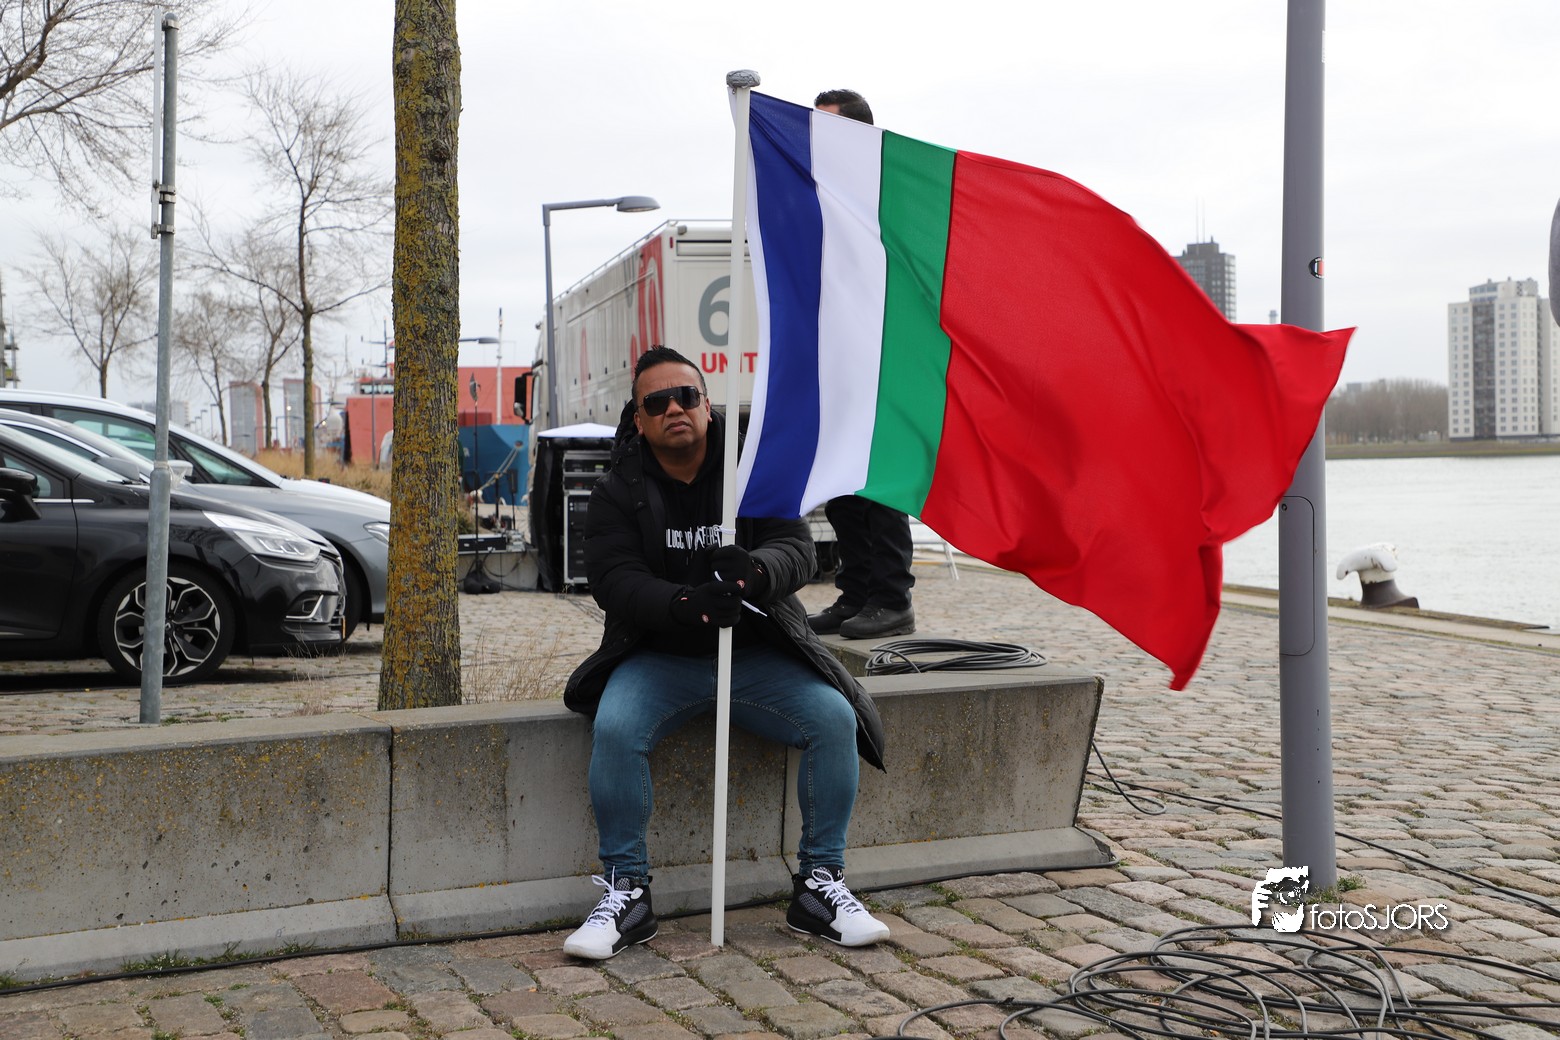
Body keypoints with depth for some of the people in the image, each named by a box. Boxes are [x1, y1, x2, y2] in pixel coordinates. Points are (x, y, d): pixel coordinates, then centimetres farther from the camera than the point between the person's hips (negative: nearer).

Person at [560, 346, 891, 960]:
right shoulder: (618, 492, 1)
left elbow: (796, 551, -8)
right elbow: (614, 579, -12)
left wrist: (754, 570, -34)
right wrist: (685, 605, -33)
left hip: (756, 655, 1)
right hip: (659, 657, -1)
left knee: (836, 719, -20)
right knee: (614, 727, -30)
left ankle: (820, 885, -6)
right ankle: (625, 892, -14)